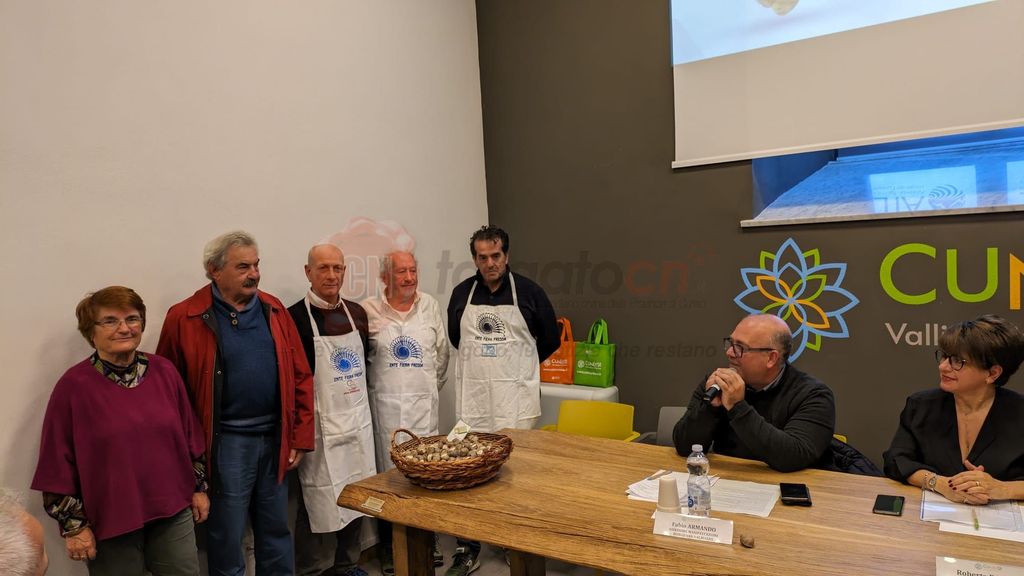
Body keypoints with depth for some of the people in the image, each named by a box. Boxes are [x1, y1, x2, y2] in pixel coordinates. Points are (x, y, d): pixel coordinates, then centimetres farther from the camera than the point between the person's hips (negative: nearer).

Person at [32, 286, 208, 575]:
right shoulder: (73, 385, -10)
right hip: (110, 522, -3)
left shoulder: (164, 371, 0)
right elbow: (58, 461, -7)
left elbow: (189, 434, 7)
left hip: (173, 512, 3)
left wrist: (199, 487, 10)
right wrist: (73, 524, -5)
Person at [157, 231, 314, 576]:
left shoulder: (274, 310, 4)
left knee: (277, 531, 18)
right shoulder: (184, 318, -8)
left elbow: (300, 377, 5)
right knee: (227, 537, 12)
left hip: (275, 437, 4)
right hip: (226, 442, -4)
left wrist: (300, 437, 3)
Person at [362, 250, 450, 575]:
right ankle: (389, 546, 21)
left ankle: (428, 539, 27)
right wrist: (378, 386, 7)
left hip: (423, 403, 2)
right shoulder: (369, 311, -5)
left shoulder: (430, 306, 4)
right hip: (386, 404, -2)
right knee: (388, 470, 6)